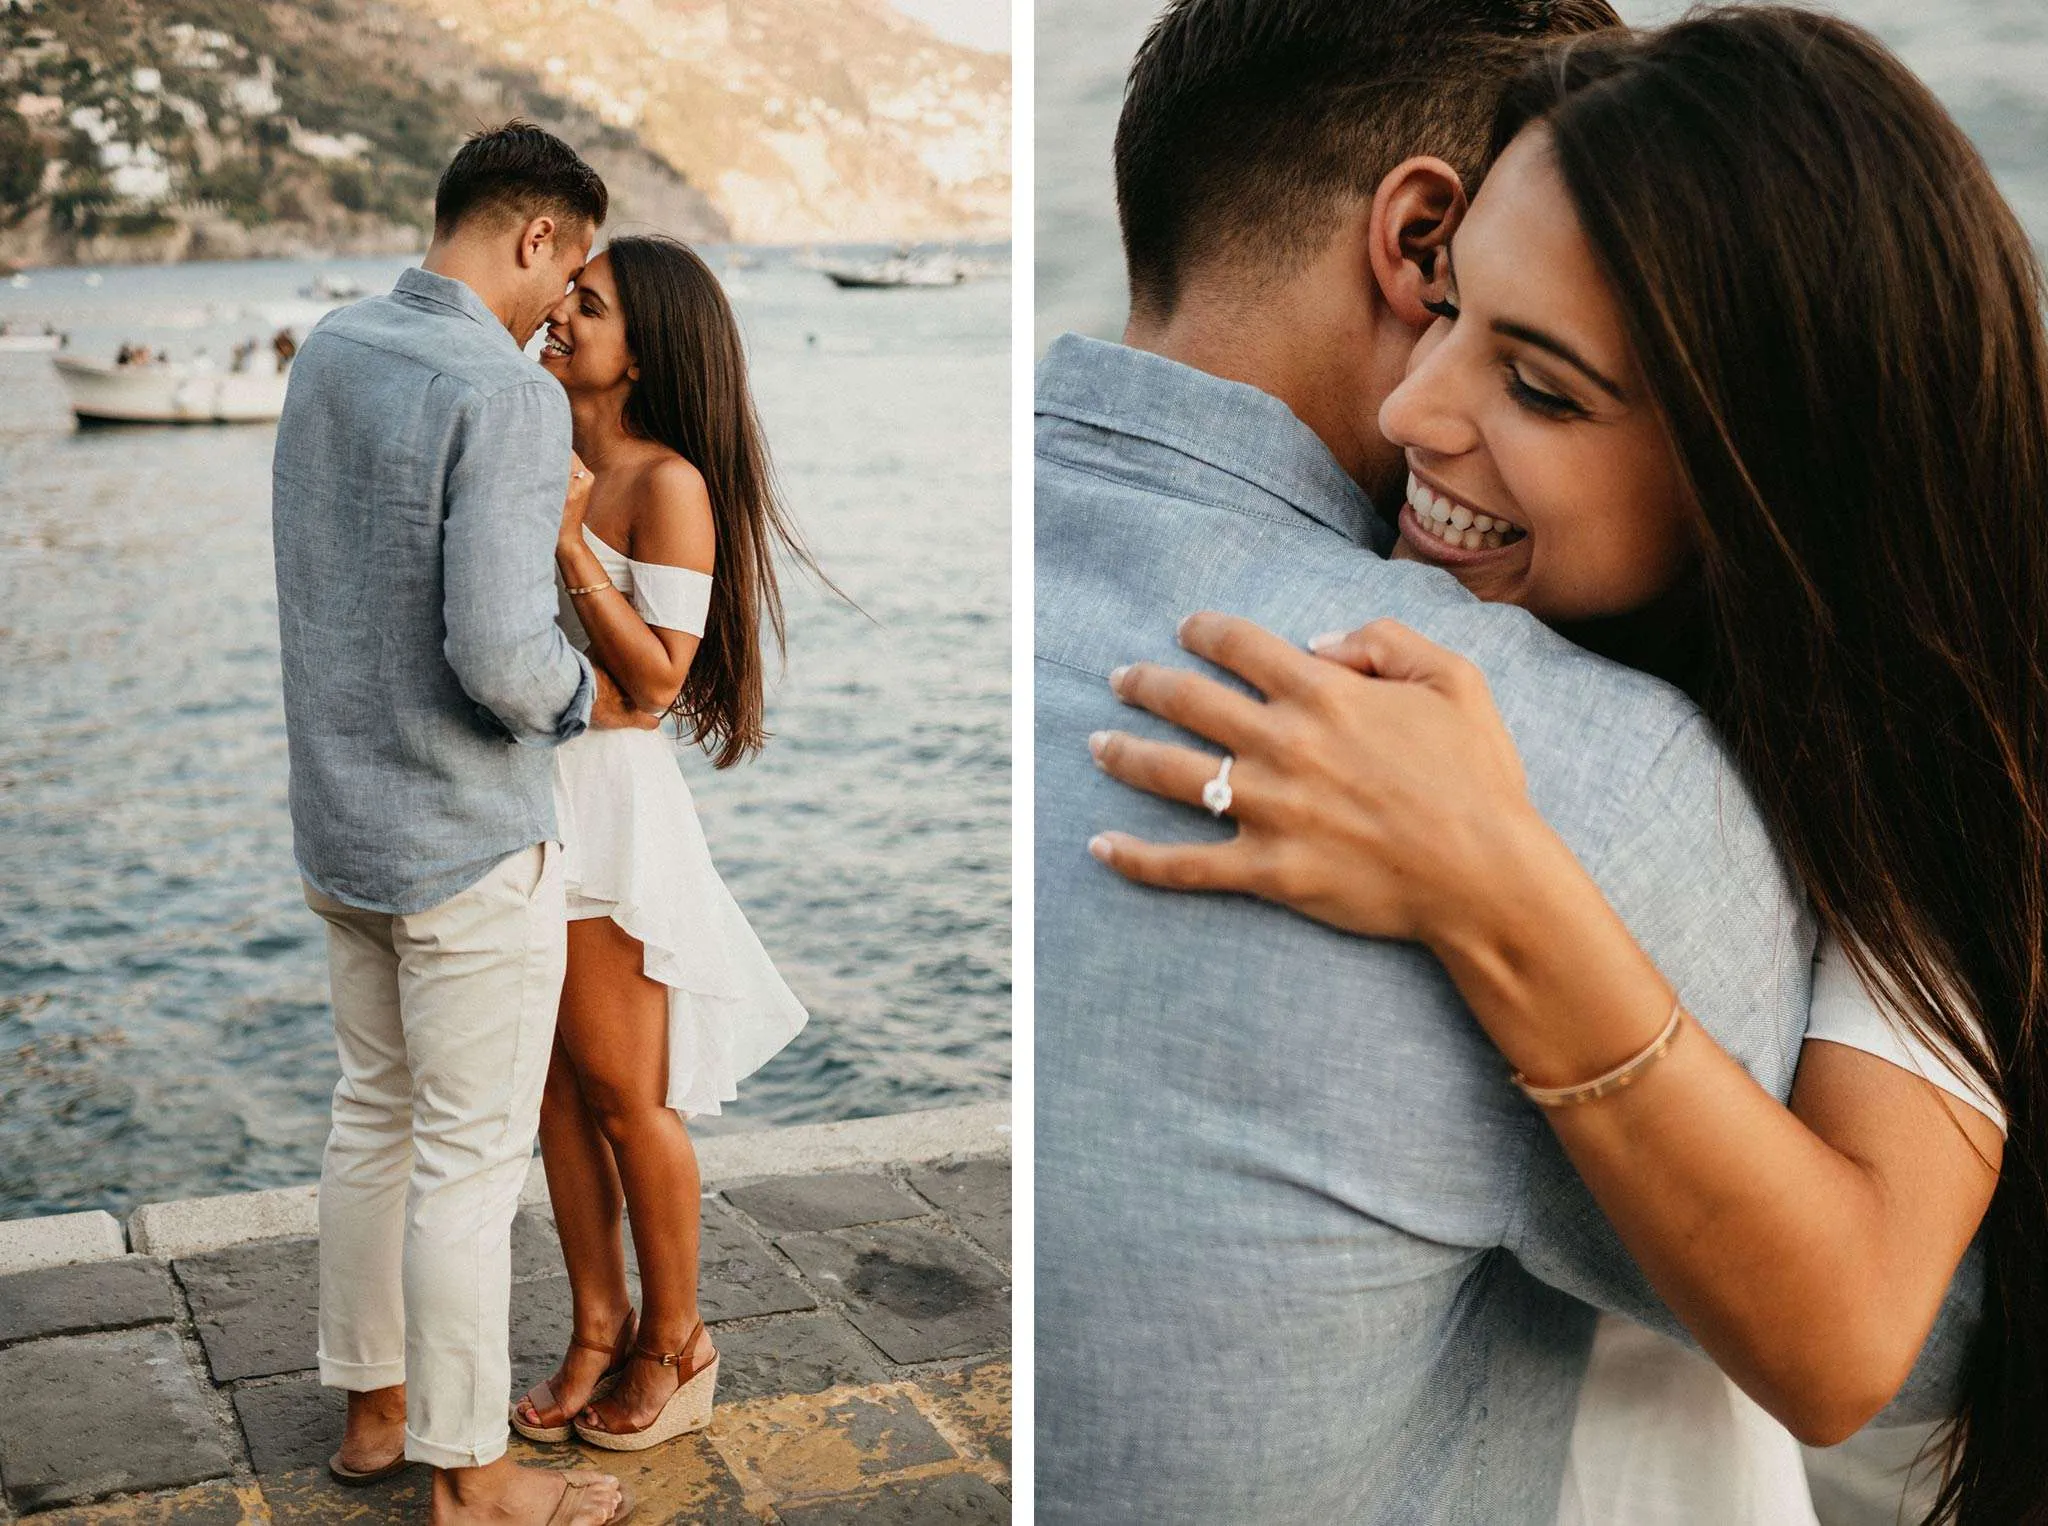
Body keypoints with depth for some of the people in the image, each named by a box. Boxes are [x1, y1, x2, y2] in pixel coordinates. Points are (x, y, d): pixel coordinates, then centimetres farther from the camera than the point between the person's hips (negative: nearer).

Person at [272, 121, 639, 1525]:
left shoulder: (329, 353, 5)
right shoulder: (508, 397, -22)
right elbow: (502, 659, -29)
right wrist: (592, 699, -8)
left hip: (341, 823, 9)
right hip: (472, 845, -9)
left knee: (376, 1118, 21)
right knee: (473, 1160, 4)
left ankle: (375, 1407, 36)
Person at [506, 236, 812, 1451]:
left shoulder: (667, 484, -13)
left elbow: (658, 675, -18)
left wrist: (567, 544, -21)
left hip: (610, 801, -7)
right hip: (526, 792, 7)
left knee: (626, 1096, 3)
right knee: (560, 1086, 13)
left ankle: (676, 1340, 21)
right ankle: (598, 1329, 26)